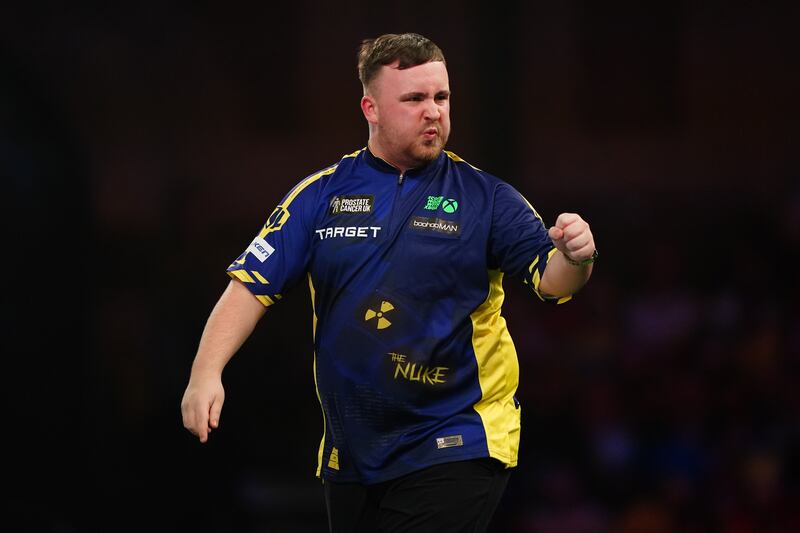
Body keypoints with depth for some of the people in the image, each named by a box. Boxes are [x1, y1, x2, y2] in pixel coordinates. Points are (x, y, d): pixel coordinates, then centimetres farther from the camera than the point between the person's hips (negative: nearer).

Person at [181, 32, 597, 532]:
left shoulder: (484, 196, -1)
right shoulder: (322, 194, 4)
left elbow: (551, 279, -8)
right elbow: (252, 284, 0)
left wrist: (573, 257, -31)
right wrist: (206, 372, -13)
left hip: (457, 448, -3)